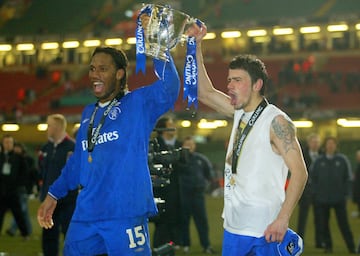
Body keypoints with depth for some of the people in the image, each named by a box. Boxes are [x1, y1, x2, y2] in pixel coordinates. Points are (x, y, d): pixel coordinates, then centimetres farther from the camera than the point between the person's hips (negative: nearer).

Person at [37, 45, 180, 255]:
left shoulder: (138, 103, 1)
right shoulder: (88, 113, 20)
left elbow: (168, 89, -20)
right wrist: (54, 194, 24)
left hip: (126, 214, -6)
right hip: (85, 216, 6)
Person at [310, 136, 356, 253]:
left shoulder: (342, 159, 1)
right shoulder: (319, 161, 4)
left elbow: (349, 177, 6)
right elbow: (312, 176, 12)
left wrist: (345, 192, -1)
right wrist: (316, 192, 4)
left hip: (339, 198, -2)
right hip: (322, 199, 2)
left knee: (343, 223, -3)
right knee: (324, 223, 4)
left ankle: (351, 247, 3)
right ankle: (327, 245, 15)